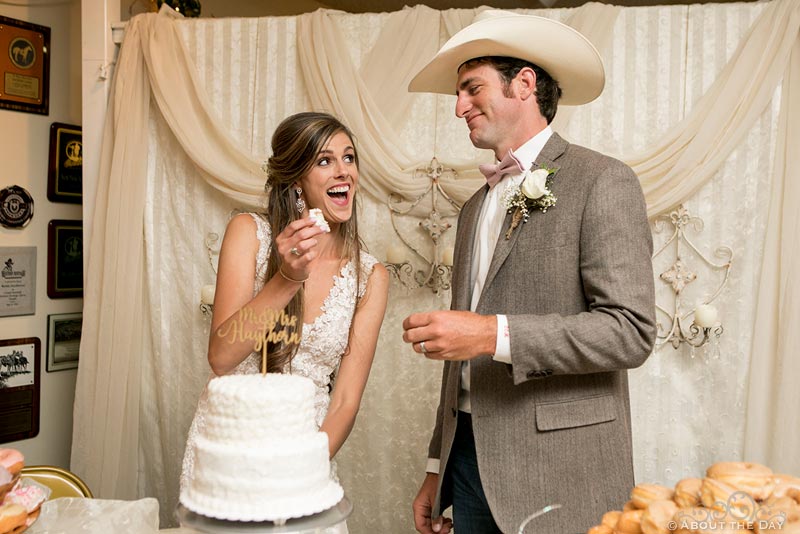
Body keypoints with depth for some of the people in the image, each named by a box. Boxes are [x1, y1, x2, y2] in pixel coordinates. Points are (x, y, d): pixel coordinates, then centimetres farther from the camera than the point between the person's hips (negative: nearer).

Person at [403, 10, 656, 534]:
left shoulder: (602, 182, -7)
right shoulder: (475, 207, 14)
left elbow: (631, 330, -17)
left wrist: (494, 334, -25)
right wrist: (437, 467, 16)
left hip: (559, 478, -6)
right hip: (470, 458, 6)